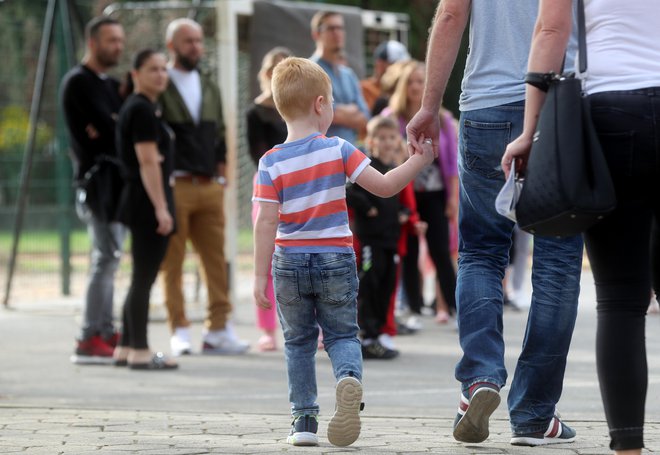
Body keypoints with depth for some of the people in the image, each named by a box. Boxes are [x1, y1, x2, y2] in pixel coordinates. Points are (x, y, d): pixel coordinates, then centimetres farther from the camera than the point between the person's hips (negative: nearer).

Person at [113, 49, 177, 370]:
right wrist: (161, 207, -21)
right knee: (144, 278, -7)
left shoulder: (144, 108, 17)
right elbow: (149, 162, -19)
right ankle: (139, 352, -4)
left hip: (141, 203, 10)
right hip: (147, 202, -10)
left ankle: (126, 348, 18)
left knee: (142, 279, 14)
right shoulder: (142, 109, -14)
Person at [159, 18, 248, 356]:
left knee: (216, 260, 2)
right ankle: (179, 332, 3)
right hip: (174, 186, -6)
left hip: (209, 186, 6)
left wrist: (220, 170, 11)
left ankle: (219, 329, 6)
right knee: (172, 263, -1)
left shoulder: (209, 87, 16)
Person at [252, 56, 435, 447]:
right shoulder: (338, 151, -7)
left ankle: (305, 419, 10)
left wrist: (260, 276, -7)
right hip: (335, 260, 0)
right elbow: (384, 186, -9)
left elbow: (266, 223, -10)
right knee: (342, 334, 10)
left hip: (289, 263, 0)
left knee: (298, 341, 14)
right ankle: (349, 376, -23)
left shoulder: (272, 163, -7)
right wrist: (419, 161, 3)